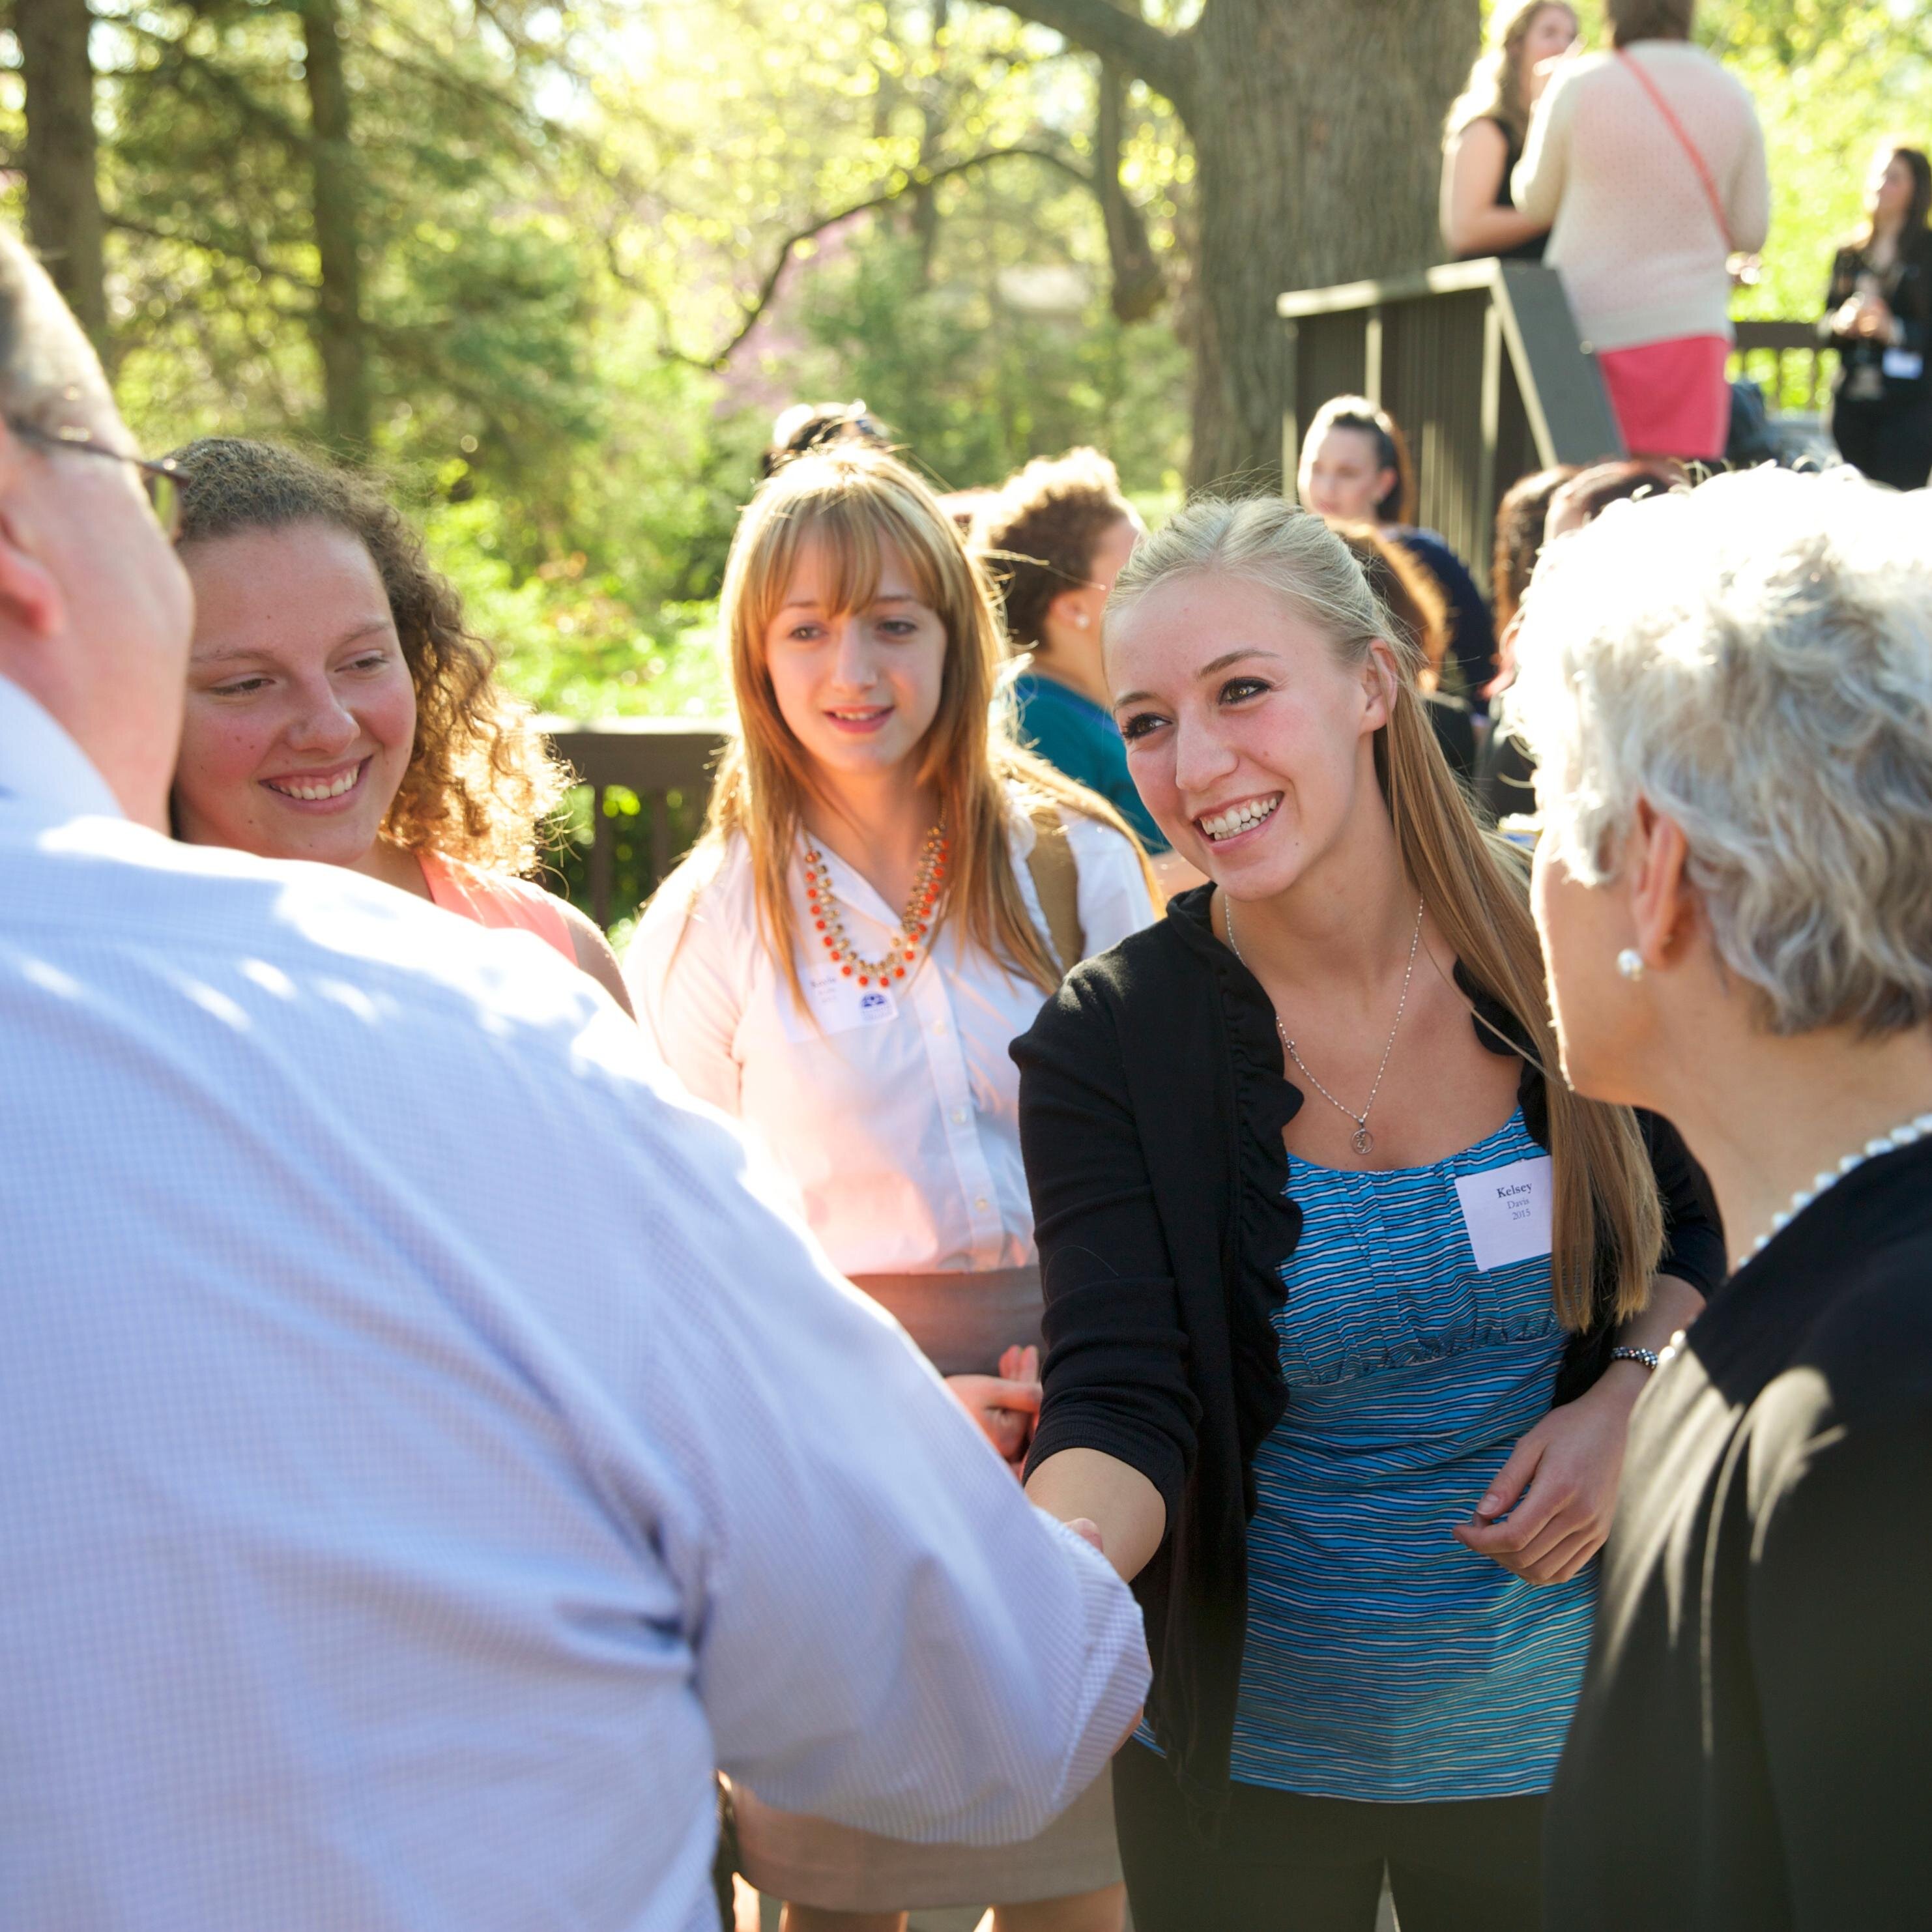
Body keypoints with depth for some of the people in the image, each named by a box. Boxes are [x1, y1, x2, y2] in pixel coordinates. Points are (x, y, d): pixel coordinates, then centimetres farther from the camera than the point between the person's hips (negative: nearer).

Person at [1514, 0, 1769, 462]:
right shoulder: (1732, 96, 3)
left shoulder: (1578, 85, -5)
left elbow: (1536, 202, 8)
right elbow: (1751, 233, 6)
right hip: (1689, 324, 2)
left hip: (1589, 325, -2)